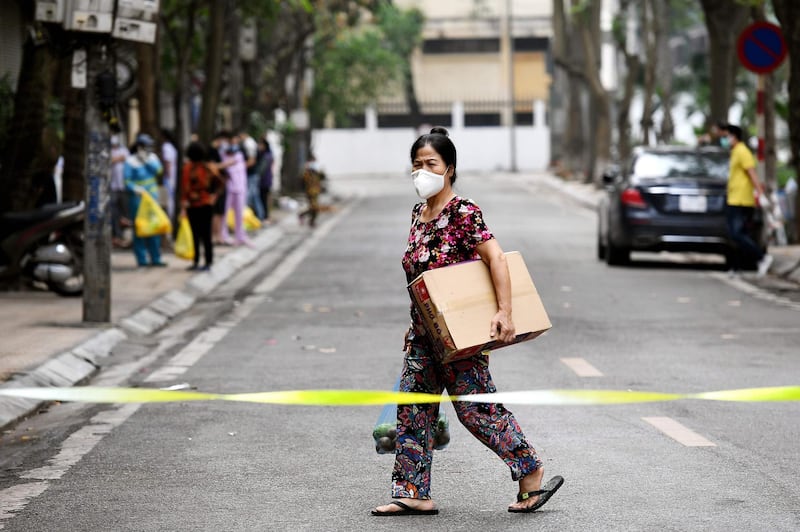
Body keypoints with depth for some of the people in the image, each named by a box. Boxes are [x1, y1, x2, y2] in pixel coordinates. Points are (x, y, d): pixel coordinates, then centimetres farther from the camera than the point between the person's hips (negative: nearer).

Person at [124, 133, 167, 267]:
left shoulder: (152, 157, 8)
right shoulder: (130, 161, -10)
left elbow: (158, 170, -8)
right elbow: (126, 180, -15)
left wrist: (146, 161, -16)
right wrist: (135, 189, -32)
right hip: (137, 199, -6)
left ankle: (156, 258, 17)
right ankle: (142, 260, 0)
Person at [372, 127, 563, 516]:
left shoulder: (463, 213, -14)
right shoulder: (419, 214, 11)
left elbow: (496, 258, -21)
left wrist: (505, 312, -30)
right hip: (424, 334, 8)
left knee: (475, 409, -5)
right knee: (412, 410, 5)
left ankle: (531, 473, 9)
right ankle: (413, 493, 10)